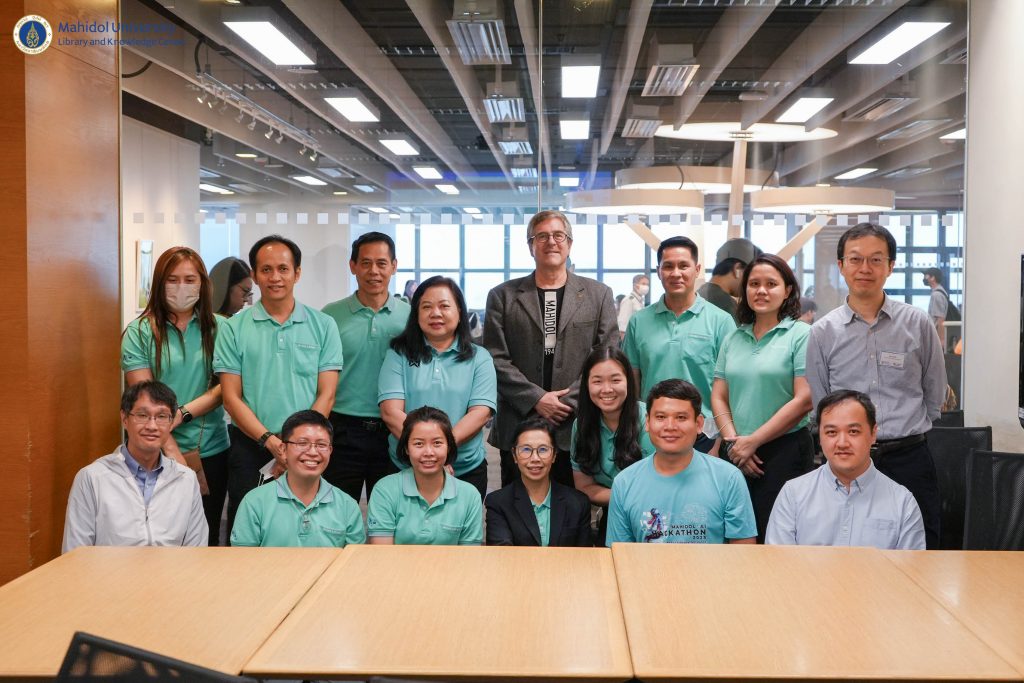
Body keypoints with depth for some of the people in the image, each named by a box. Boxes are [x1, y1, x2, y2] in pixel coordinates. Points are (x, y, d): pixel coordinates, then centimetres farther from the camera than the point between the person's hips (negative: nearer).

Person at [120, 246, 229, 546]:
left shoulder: (218, 328, 6)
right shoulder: (140, 332, 0)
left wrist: (184, 413, -15)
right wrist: (173, 451, -14)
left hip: (212, 450, 2)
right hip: (159, 453, -2)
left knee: (208, 536, 9)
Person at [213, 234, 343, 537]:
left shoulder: (323, 326, 4)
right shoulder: (234, 328, 3)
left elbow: (326, 395, 0)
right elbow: (231, 398, -1)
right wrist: (270, 441, -13)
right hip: (249, 448, 0)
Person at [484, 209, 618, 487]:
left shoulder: (598, 295, 8)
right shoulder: (503, 296, 7)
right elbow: (495, 359, 1)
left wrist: (569, 403, -8)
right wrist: (536, 399, -10)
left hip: (576, 427, 0)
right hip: (518, 429, 0)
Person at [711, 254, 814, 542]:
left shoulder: (801, 335, -4)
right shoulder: (734, 339, 12)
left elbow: (804, 399, -12)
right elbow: (718, 396, 10)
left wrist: (752, 441, -11)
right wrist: (733, 441, -6)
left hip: (784, 451, -5)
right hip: (737, 456, 5)